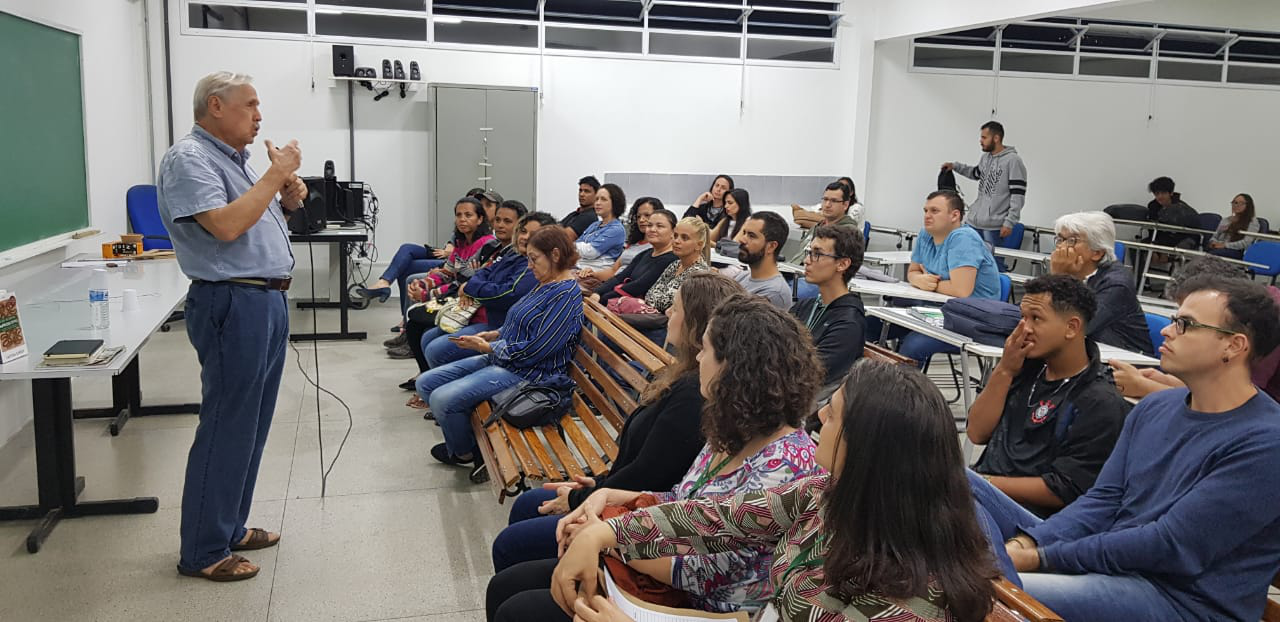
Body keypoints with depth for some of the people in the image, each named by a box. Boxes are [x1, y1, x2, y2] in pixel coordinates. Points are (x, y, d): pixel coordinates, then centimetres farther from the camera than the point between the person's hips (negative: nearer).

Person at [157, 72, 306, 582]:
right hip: (233, 304, -10)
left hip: (267, 301, 10)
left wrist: (287, 202, 6)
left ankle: (230, 526, 28)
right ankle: (203, 552, 7)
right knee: (226, 429, -4)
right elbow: (225, 225, -24)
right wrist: (275, 176, -16)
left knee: (250, 426, 15)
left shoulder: (233, 158, 17)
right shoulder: (188, 158, -11)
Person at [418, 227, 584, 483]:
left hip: (526, 373, -11)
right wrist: (493, 335, 6)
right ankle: (461, 442, 16)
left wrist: (486, 347, -14)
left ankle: (464, 453, 6)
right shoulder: (547, 284, 12)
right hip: (499, 358, 11)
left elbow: (534, 350, -23)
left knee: (442, 399, -22)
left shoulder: (566, 295, -19)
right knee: (426, 383, 6)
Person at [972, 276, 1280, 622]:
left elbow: (1171, 547, -20)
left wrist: (1039, 558, -19)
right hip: (1110, 559, 7)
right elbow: (1103, 500, 5)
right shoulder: (1154, 408, 8)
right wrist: (1024, 545, -12)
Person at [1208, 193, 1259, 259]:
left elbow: (1246, 243, -5)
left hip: (1236, 251, -5)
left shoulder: (1252, 221, 10)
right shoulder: (1225, 220, 28)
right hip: (1218, 248, 5)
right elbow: (1214, 237, 26)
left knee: (1212, 254, -42)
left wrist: (1225, 245, -13)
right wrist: (1214, 243, 0)